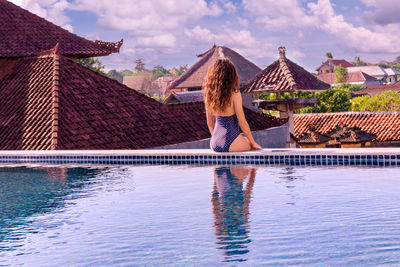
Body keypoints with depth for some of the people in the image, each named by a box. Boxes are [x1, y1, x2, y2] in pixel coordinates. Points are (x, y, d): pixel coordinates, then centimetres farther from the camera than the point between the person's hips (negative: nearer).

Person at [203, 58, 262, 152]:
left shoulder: (209, 93, 2)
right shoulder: (234, 94, -14)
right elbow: (242, 123, -10)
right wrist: (253, 143, 3)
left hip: (214, 145, 6)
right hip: (230, 143, -6)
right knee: (253, 146, 25)